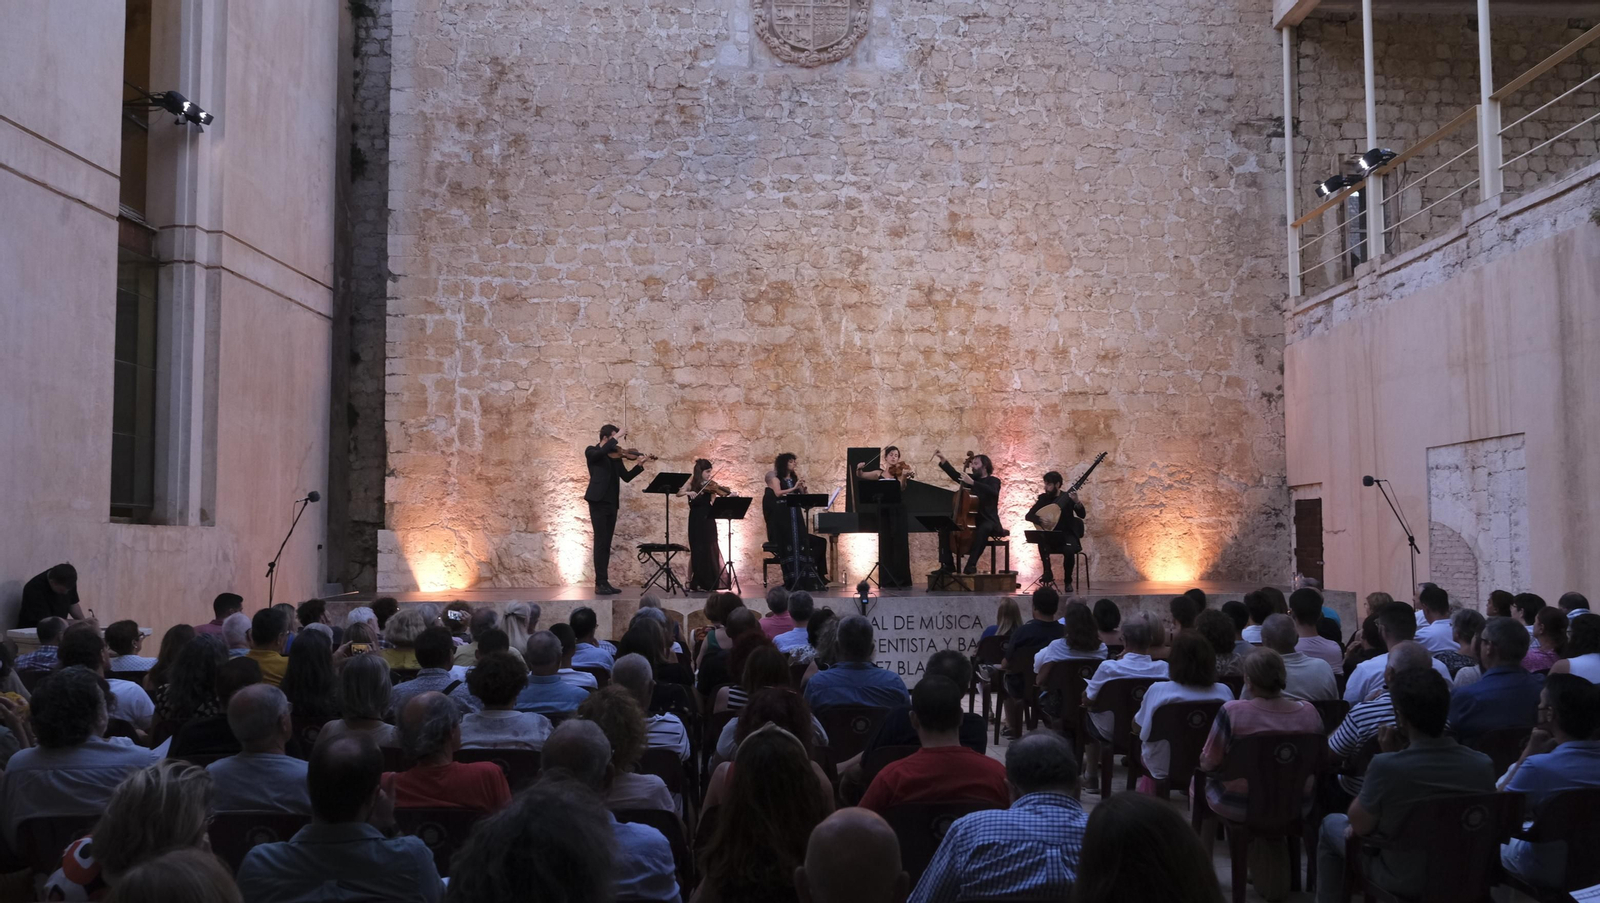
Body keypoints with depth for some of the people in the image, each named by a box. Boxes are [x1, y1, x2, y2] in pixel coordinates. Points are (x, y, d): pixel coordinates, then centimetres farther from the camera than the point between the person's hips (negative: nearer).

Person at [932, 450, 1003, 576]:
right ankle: (948, 564, -12)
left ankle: (972, 564, -38)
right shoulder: (972, 478, 15)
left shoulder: (993, 481, -2)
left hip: (988, 521, -6)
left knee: (983, 529, -40)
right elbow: (956, 475, 11)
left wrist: (972, 483, -31)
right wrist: (943, 460, 1)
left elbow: (992, 492, -24)